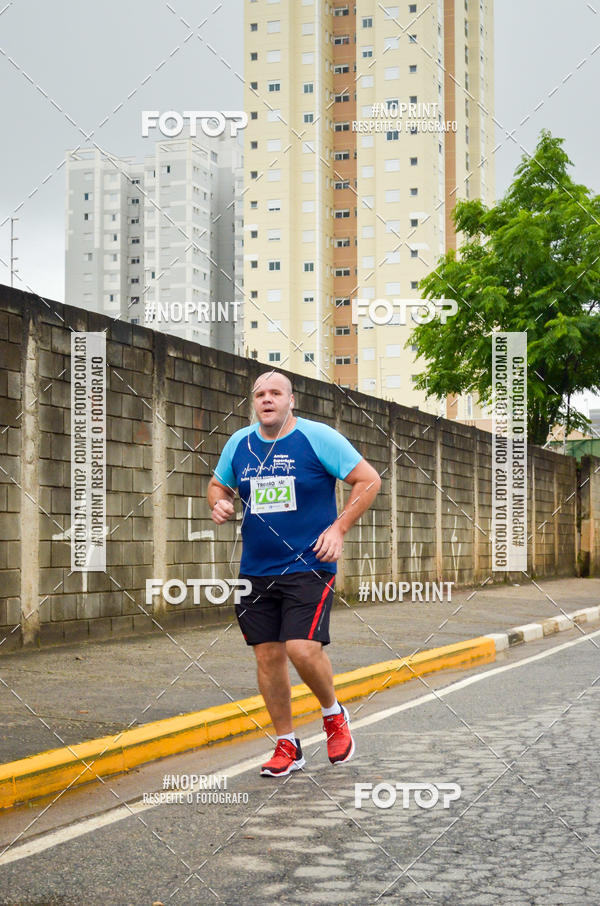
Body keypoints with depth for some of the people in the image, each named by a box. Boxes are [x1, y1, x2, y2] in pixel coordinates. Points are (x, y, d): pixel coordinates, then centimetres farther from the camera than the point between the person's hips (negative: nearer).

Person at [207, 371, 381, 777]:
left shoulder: (318, 437, -6)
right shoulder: (239, 443, 8)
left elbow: (369, 480, -3)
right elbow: (218, 485, 25)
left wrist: (338, 529, -10)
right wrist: (219, 504, 1)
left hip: (309, 566, -5)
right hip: (256, 570, 5)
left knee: (302, 649, -17)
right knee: (268, 655, 4)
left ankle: (334, 714, 13)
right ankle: (287, 746, 18)